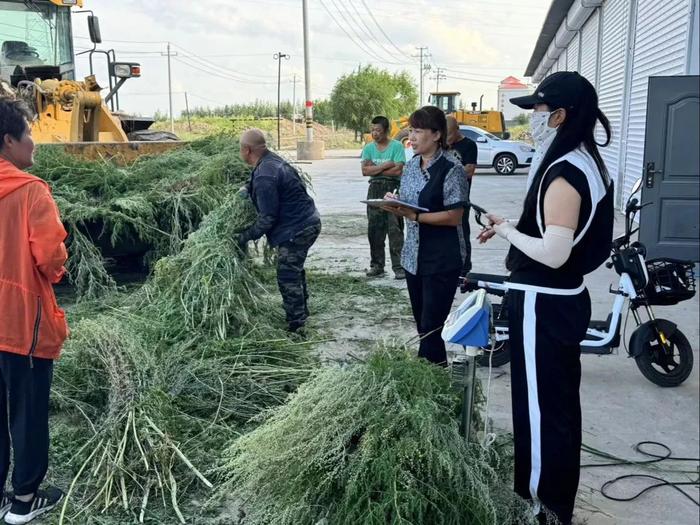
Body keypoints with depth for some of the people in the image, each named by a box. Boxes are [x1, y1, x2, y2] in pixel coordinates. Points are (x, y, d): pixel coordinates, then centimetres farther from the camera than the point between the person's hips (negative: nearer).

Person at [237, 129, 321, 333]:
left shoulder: (265, 177, -24)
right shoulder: (273, 160, 7)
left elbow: (267, 218, -22)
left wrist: (246, 236, -11)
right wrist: (248, 189, 17)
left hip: (295, 230, -11)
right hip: (309, 222, 11)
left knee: (288, 277, -2)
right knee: (295, 271, 24)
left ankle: (295, 324, 6)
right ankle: (302, 312, 39)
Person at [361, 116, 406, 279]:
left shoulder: (396, 146, -3)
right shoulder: (368, 148, 9)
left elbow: (398, 170, -14)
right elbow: (365, 171, -3)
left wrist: (374, 169, -7)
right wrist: (386, 165, -10)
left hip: (393, 188, -4)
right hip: (375, 189, 5)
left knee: (395, 229, -6)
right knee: (374, 229, 6)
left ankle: (399, 266, -4)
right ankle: (376, 265, 15)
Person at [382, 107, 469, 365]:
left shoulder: (451, 169, -15)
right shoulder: (411, 166, 8)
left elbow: (454, 217, -18)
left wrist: (414, 216, -24)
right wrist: (395, 205, -7)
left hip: (442, 260, -8)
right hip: (413, 256, 8)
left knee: (432, 327, -3)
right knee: (422, 324, 16)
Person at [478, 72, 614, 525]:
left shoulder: (565, 172, -22)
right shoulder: (588, 163, 9)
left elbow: (553, 253, -27)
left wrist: (505, 230, -13)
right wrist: (514, 228, 12)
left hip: (543, 304, -10)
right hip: (565, 298, 10)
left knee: (539, 407, 3)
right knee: (560, 403, 20)